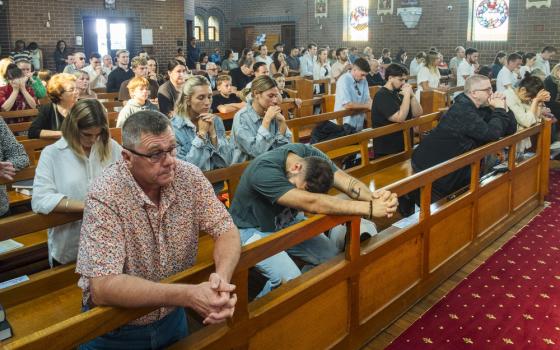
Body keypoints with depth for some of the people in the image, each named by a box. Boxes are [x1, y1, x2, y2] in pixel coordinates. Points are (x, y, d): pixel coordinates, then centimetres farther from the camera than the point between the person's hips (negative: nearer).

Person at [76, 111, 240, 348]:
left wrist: (222, 277, -33)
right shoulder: (105, 196, -27)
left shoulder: (189, 177, -14)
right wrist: (188, 295, -41)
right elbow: (103, 288, -33)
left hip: (172, 318, 4)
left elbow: (226, 231, -11)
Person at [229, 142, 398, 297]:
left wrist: (372, 197, -47)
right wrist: (369, 208, -48)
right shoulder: (263, 171, -37)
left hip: (288, 221, 6)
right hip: (256, 230, -6)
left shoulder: (310, 154, -17)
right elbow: (311, 203, -45)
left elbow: (346, 181, -25)